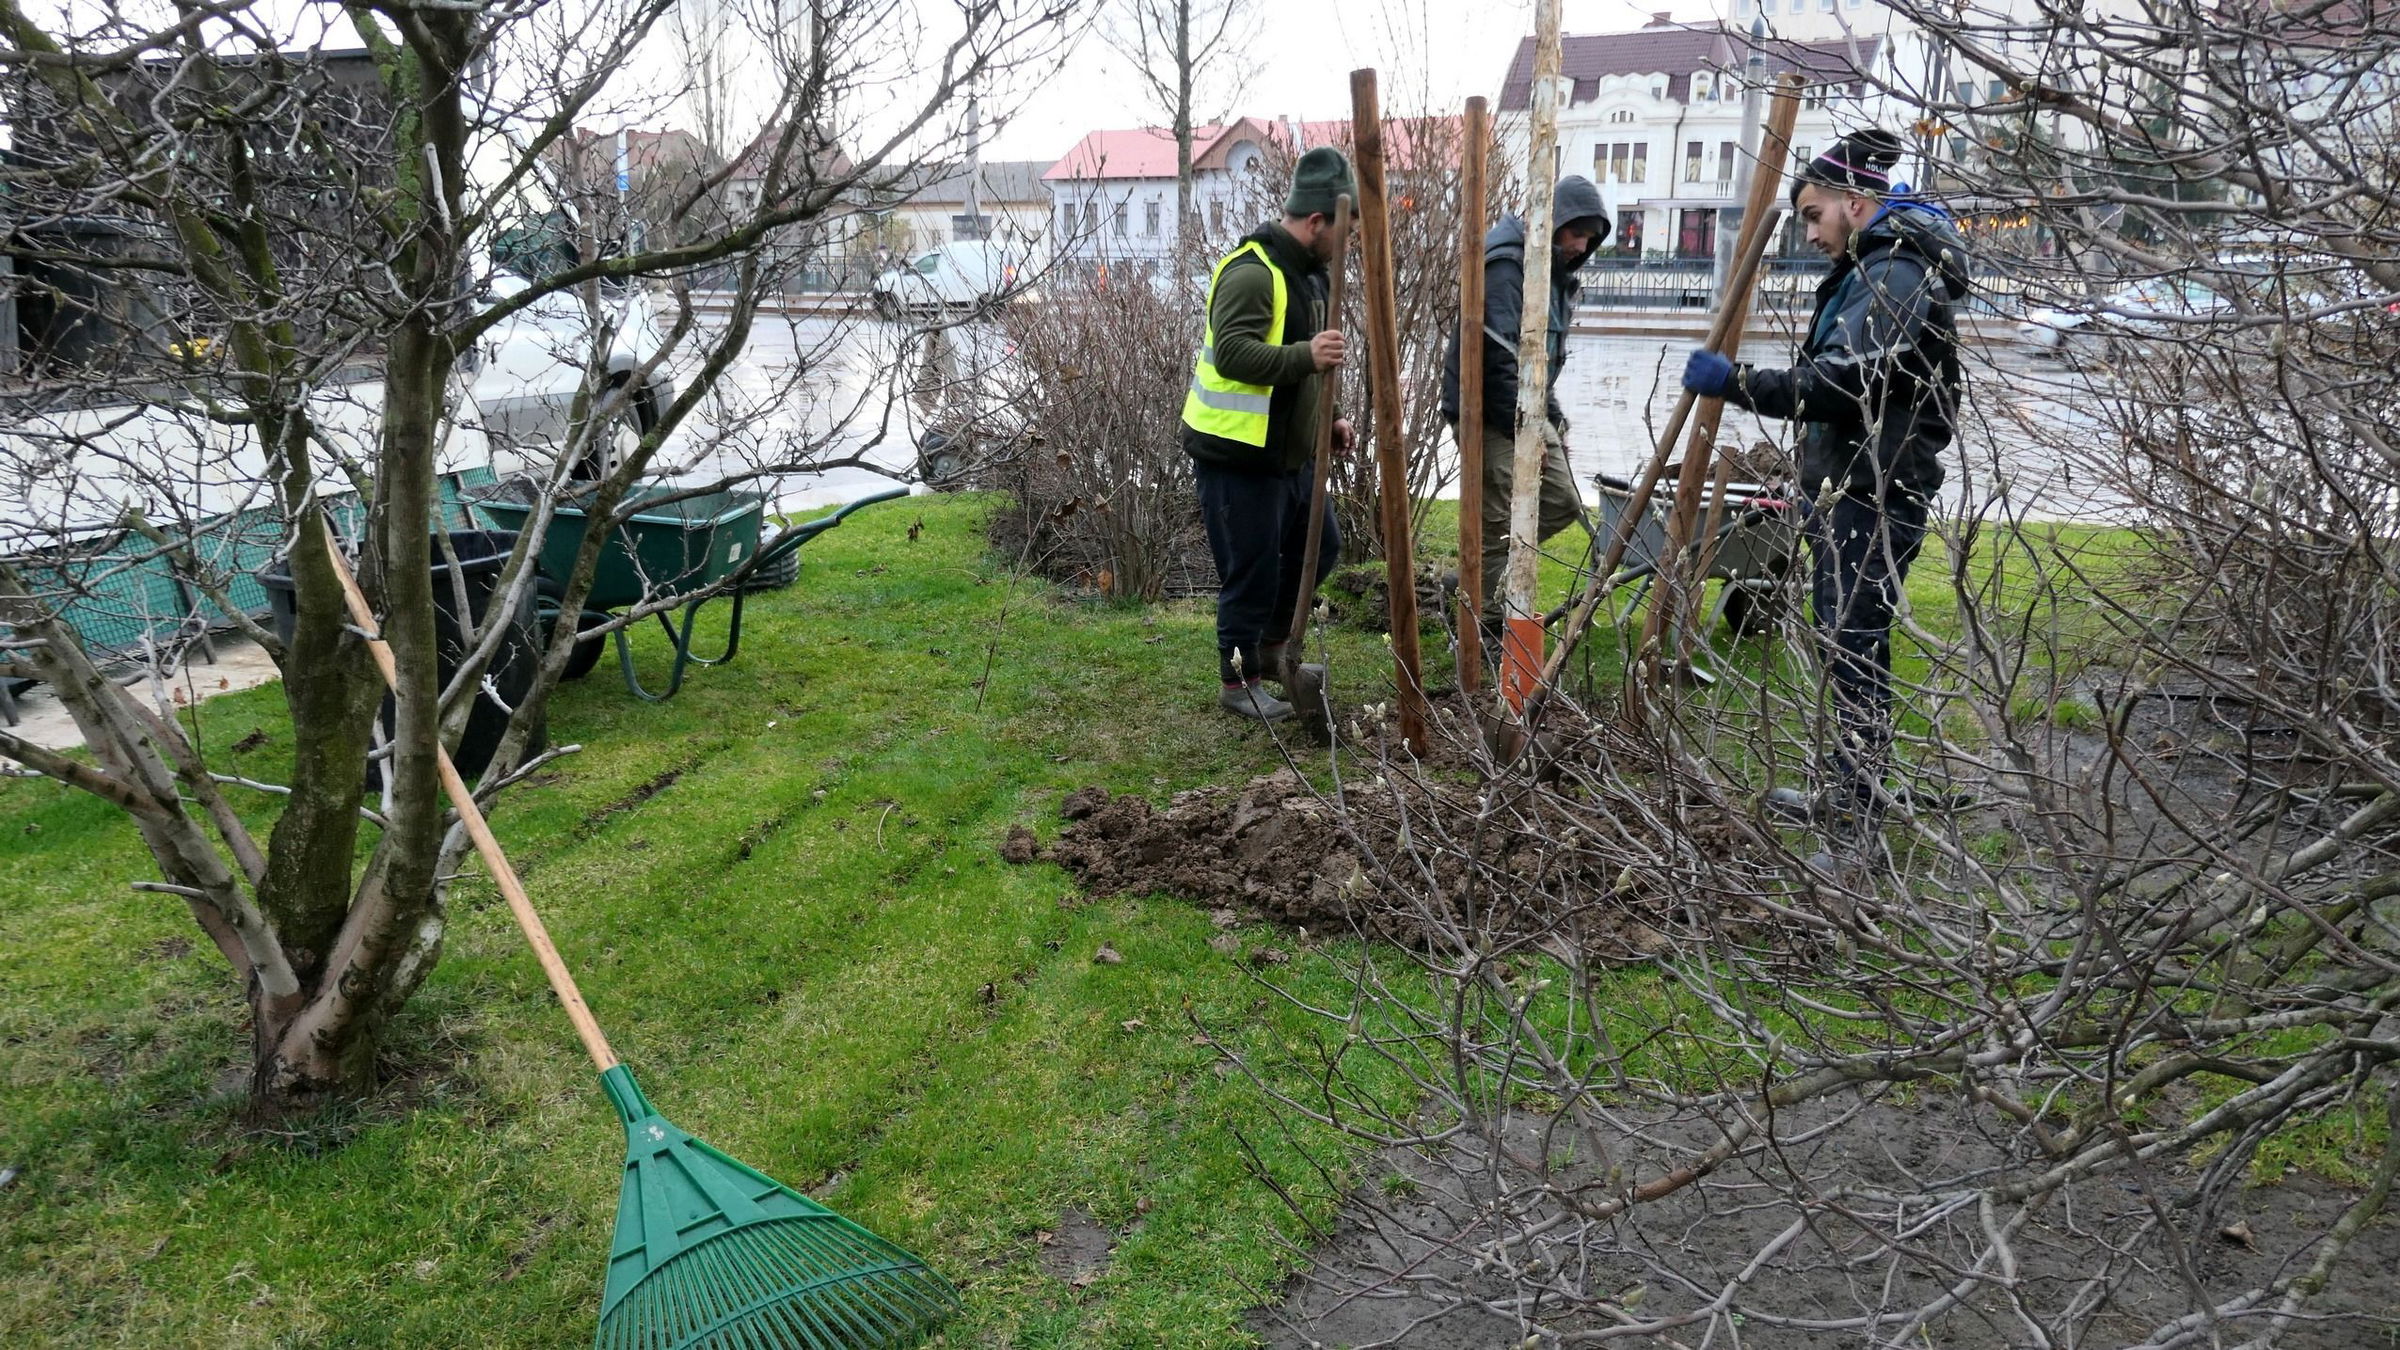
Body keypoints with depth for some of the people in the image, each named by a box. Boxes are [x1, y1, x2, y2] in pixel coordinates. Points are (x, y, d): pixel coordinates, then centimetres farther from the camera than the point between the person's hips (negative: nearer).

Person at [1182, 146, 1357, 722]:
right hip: (1239, 456, -10)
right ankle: (1238, 682, 16)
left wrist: (1328, 418, 16)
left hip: (1290, 450, 10)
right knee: (1253, 568, -1)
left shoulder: (1306, 270, 14)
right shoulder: (1251, 272, -19)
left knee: (1319, 547, 19)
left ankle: (1270, 645, 37)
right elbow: (1232, 353, -31)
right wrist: (1306, 356, -43)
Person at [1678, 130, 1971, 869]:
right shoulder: (1867, 268, 20)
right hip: (1844, 486, 11)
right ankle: (1842, 787, 30)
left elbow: (1838, 385, -27)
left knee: (1857, 650, -8)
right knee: (1840, 641, 17)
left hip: (1874, 496, -11)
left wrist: (1734, 382, -25)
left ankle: (1859, 823, -2)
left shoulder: (1897, 276, -15)